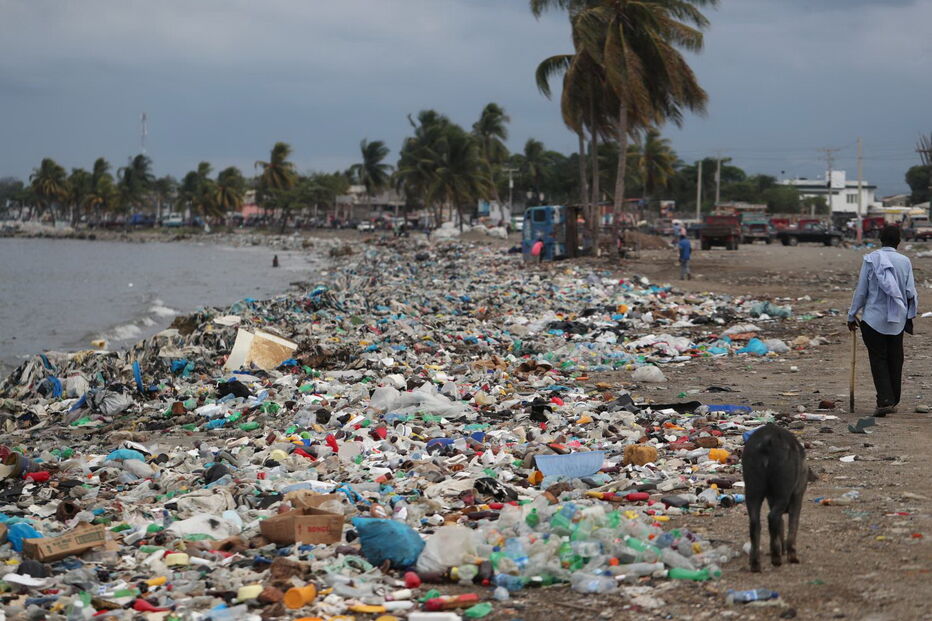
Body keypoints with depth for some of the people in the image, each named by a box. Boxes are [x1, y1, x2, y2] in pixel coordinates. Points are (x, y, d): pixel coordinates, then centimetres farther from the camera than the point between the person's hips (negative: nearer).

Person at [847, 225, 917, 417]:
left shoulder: (871, 259, -6)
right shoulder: (905, 262, -2)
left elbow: (861, 291, -4)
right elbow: (910, 293, -1)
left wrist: (852, 315, 5)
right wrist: (909, 315, 14)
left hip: (873, 318, -2)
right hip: (897, 320, 2)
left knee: (878, 359, 1)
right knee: (895, 360, 13)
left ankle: (884, 400, -14)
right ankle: (893, 402, 20)